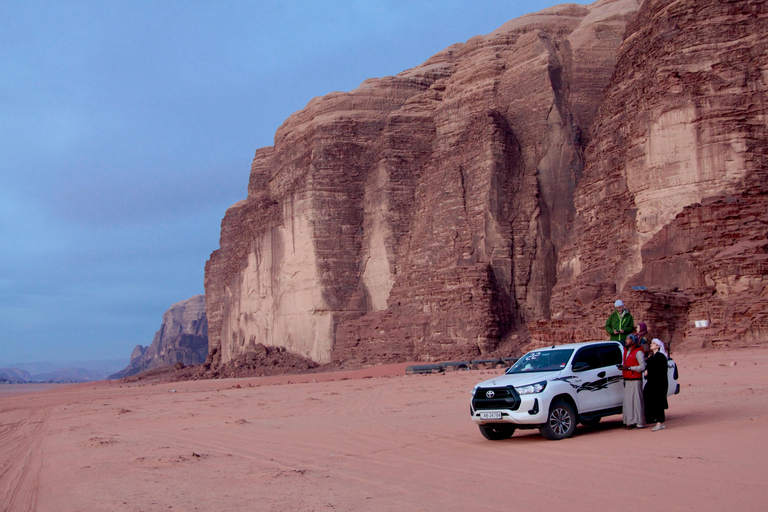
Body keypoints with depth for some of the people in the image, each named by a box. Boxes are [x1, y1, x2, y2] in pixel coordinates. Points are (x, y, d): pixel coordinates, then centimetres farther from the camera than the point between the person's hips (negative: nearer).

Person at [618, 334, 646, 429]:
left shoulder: (638, 352, -8)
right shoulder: (626, 352, 19)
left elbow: (643, 367, -14)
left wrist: (629, 368, -18)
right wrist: (622, 367, 5)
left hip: (635, 381, -8)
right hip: (627, 381, 8)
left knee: (637, 401, -7)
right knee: (628, 402, 5)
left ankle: (640, 423, -5)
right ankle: (631, 422, 9)